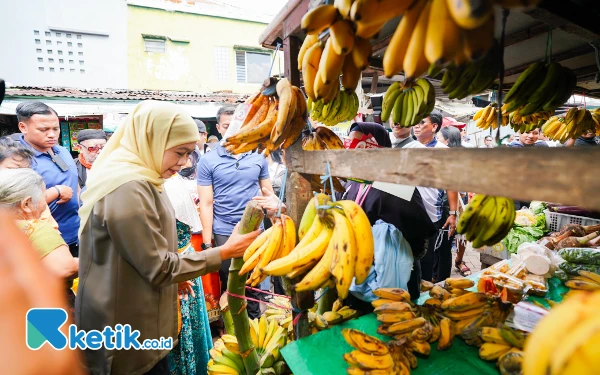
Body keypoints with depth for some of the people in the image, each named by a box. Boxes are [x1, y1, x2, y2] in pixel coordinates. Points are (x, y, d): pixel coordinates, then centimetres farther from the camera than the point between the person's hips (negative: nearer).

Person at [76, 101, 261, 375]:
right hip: (130, 335, -9)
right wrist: (225, 252, -18)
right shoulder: (128, 188, -26)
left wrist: (180, 277, 15)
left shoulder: (135, 180, 7)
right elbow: (160, 268, -22)